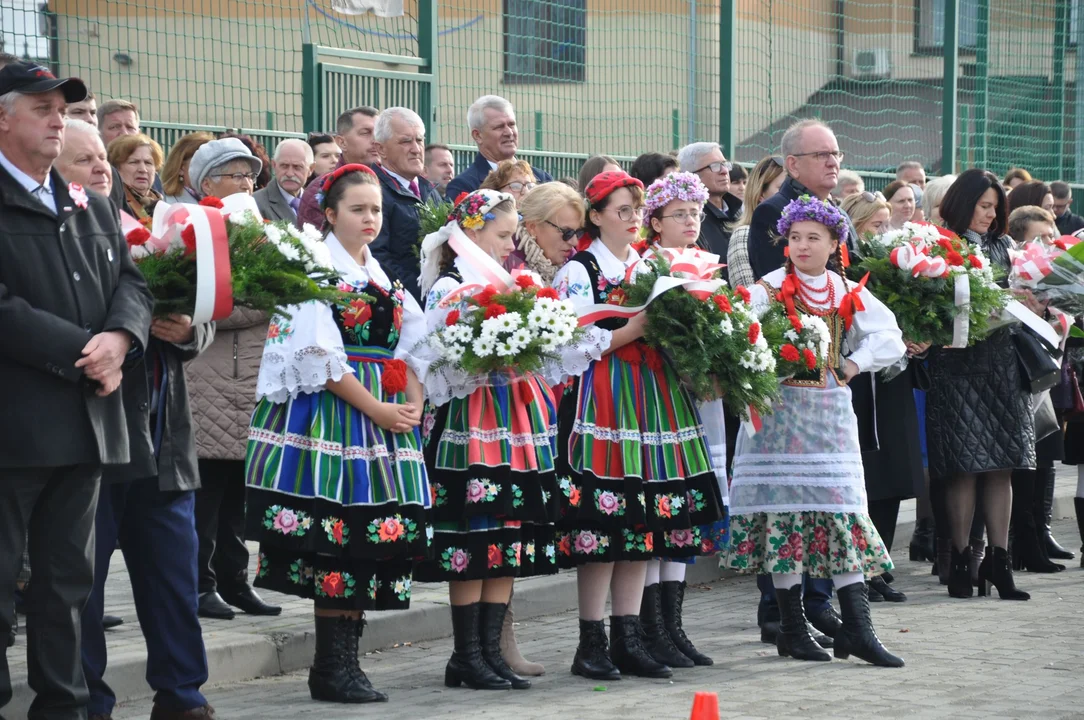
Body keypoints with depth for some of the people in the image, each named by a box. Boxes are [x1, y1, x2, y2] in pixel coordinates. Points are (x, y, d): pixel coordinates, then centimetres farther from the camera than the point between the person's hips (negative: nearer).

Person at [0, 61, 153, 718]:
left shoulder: (91, 207, 17)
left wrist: (119, 338, -9)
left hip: (86, 419, 7)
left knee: (69, 580, 13)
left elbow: (132, 283, 12)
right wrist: (81, 355, -16)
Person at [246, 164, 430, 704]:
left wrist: (413, 405, -3)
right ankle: (331, 669, -3)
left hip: (388, 415, 7)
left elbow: (412, 345, 15)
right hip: (330, 413, -7)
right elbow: (320, 356, -12)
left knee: (374, 539, 3)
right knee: (335, 538, -8)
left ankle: (347, 659, 9)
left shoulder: (385, 276, 18)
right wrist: (377, 410, -13)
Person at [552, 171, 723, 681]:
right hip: (601, 399, -7)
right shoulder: (578, 271, -3)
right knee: (602, 521, -9)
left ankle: (628, 639, 9)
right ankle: (591, 643, -3)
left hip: (653, 396, 7)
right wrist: (637, 328, -17)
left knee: (642, 521, 5)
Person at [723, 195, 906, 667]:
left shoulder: (849, 295, 9)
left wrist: (852, 366, 1)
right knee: (784, 514, -2)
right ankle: (792, 628, 5)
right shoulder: (770, 289, -1)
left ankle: (857, 629, -1)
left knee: (846, 516, -1)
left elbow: (889, 339, 11)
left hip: (832, 412, 3)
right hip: (782, 411, -3)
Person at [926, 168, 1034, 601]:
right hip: (959, 366, -5)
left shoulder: (1002, 247, 15)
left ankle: (999, 560, 5)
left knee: (1001, 466, 2)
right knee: (964, 467, -5)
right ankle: (961, 561, 3)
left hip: (1002, 365, 5)